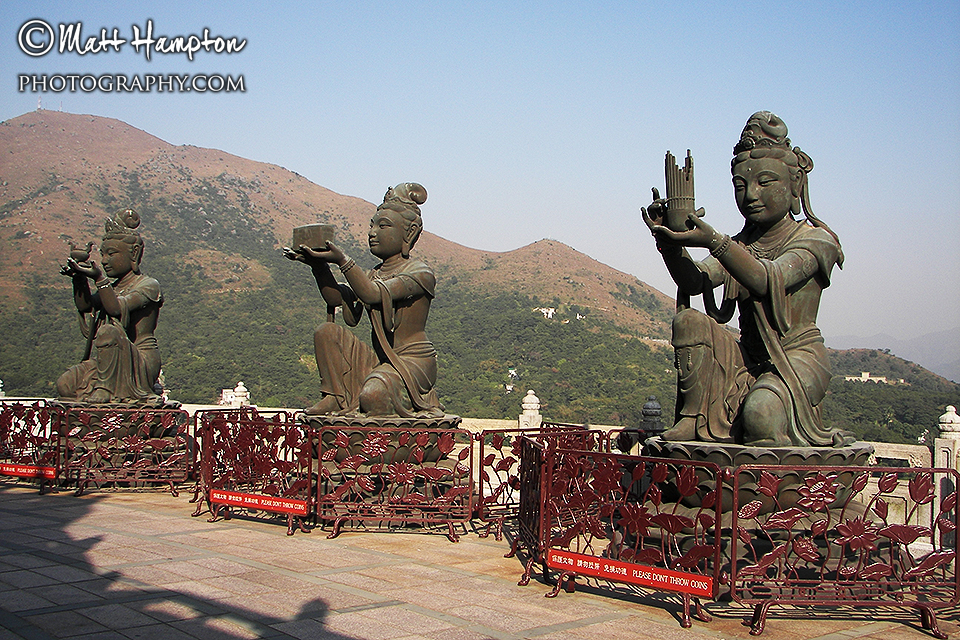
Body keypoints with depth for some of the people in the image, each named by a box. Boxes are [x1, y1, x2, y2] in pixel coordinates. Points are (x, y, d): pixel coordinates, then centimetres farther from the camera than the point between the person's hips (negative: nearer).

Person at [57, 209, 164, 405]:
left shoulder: (148, 285, -7)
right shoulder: (111, 285, 17)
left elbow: (117, 309, -23)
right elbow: (84, 306, 3)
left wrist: (100, 278, -31)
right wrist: (79, 279, -11)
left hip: (142, 363, -7)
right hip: (116, 364, 7)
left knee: (108, 332, -35)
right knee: (65, 385, -10)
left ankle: (105, 388, -22)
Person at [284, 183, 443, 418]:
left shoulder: (420, 274, -10)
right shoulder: (374, 274, 15)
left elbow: (373, 294, -27)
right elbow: (337, 299, -2)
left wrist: (342, 260, -30)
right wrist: (318, 265, -14)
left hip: (414, 362, -7)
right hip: (379, 361, 7)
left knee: (372, 398, -34)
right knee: (326, 332, -9)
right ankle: (337, 397, -2)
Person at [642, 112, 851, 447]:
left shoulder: (816, 240, -6)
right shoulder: (741, 244, 12)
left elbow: (766, 280, -28)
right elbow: (693, 281, -9)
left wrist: (712, 241, -42)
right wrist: (670, 241, -29)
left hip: (799, 357, -6)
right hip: (748, 360, 6)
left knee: (761, 411, -36)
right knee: (689, 322, -19)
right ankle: (698, 422, -15)